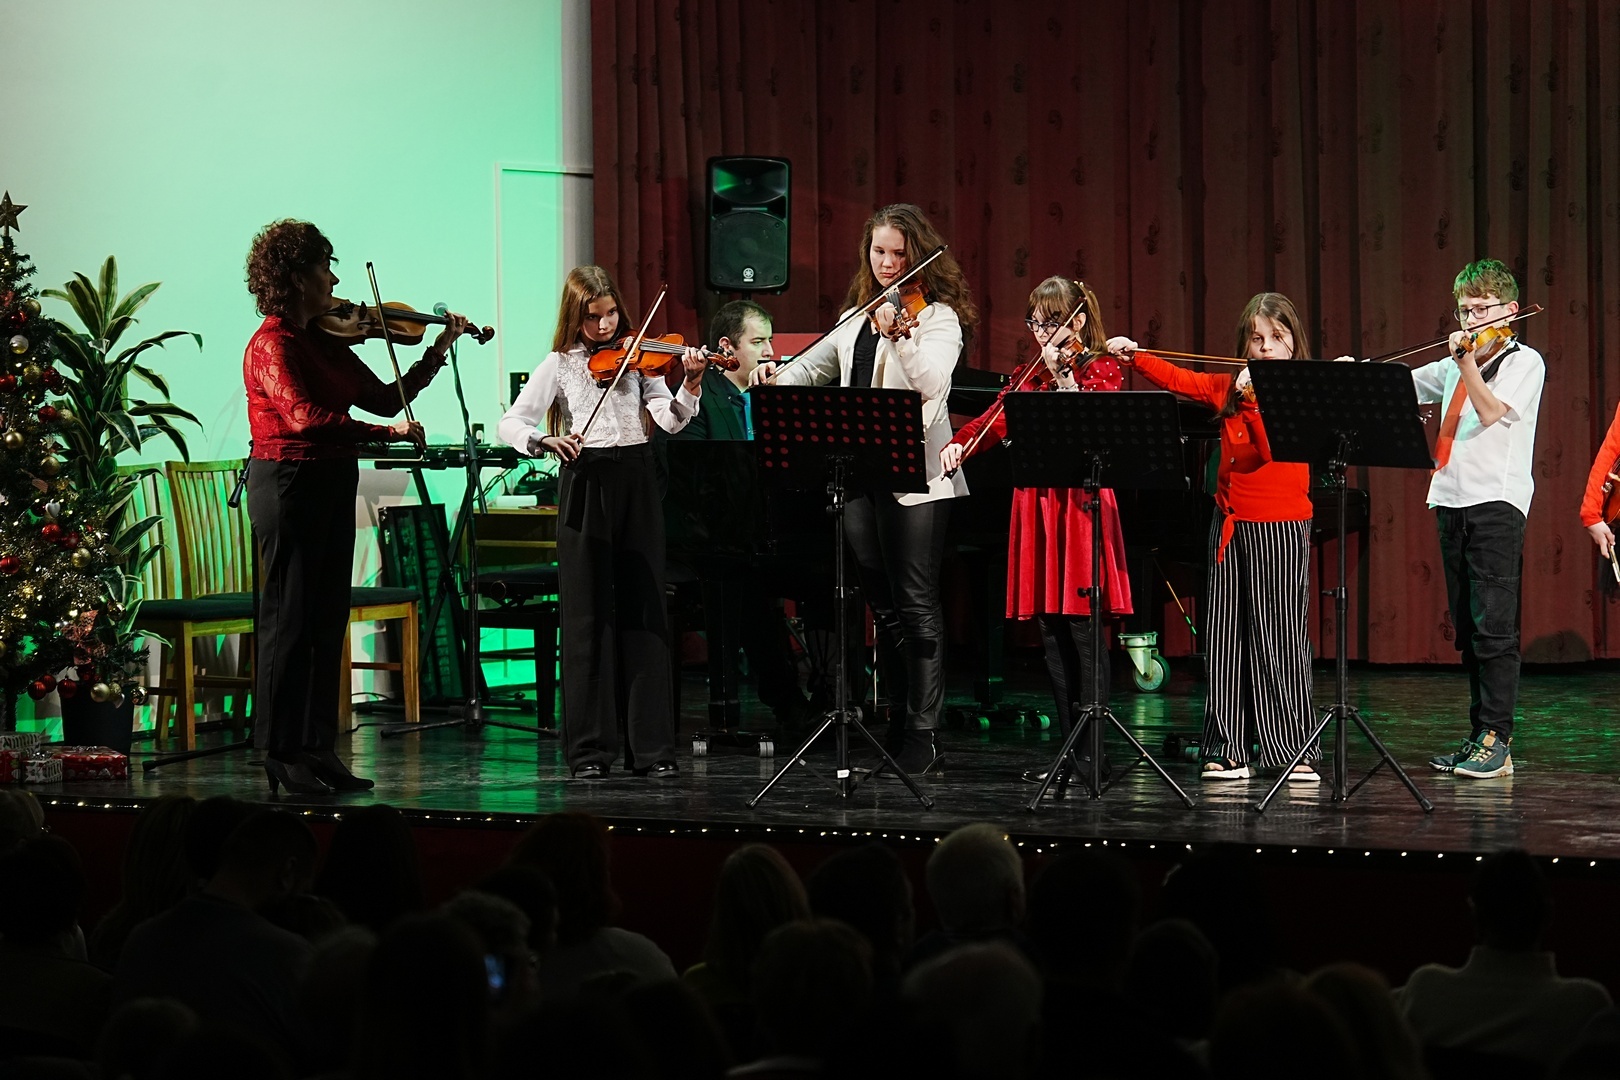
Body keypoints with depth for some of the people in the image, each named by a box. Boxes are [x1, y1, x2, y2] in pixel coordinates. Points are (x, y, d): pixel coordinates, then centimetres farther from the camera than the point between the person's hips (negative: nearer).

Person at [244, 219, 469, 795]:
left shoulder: (324, 341, 12)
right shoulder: (272, 345, -14)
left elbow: (384, 398, 14)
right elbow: (305, 417, -27)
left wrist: (438, 352, 9)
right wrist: (390, 432, -27)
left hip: (332, 485, 9)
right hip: (289, 483, -9)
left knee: (327, 620, 10)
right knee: (290, 620, -4)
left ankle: (317, 749, 16)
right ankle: (282, 756, 1)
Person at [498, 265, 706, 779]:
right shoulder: (559, 365, 4)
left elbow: (669, 420, -4)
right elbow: (511, 424, -4)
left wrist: (690, 385, -22)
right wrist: (546, 441, -23)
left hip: (636, 485, 1)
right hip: (584, 485, -1)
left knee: (643, 611, 1)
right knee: (587, 615, 0)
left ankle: (652, 747, 3)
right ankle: (589, 749, 5)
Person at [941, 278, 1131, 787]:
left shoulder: (1100, 370, -1)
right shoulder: (1031, 376, 17)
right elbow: (995, 421, 8)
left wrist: (1065, 379, -28)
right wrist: (958, 443, -10)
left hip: (1078, 508, -6)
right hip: (1035, 509, 6)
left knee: (1082, 630, -8)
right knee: (1052, 634, 7)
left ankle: (1093, 749, -6)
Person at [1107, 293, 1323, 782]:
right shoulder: (1228, 388, 11)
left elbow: (1272, 449, -18)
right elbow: (1177, 379, 16)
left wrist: (1252, 399, -26)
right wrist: (1135, 356, 6)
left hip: (1280, 526, -5)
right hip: (1230, 525, 5)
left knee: (1279, 638, -5)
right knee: (1226, 637, 4)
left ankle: (1296, 752, 0)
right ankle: (1228, 751, 7)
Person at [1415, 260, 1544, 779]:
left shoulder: (1524, 361, -1)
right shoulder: (1454, 366, 19)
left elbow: (1492, 412, -15)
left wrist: (1467, 361, -20)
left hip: (1496, 499, -7)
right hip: (1452, 501, 7)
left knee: (1493, 625, -11)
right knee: (1467, 629, 8)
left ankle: (1497, 742, -11)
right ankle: (1478, 735, 12)